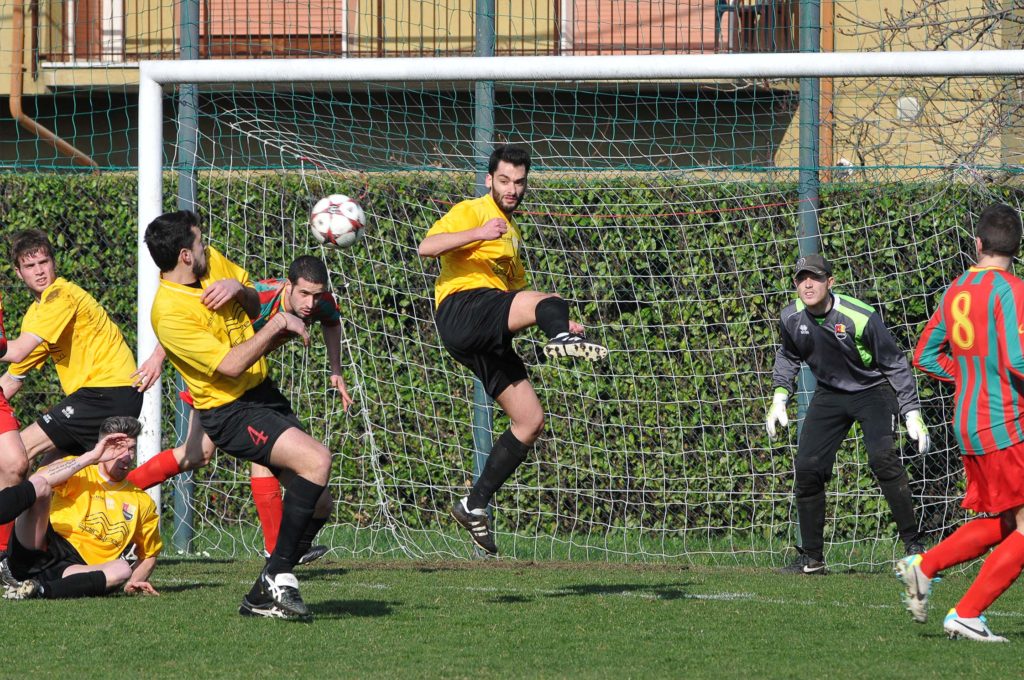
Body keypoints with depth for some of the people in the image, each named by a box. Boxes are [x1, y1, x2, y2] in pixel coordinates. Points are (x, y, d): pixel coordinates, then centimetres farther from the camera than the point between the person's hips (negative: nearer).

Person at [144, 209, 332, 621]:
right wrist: (277, 325, -20)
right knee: (316, 460, -29)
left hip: (264, 393, 9)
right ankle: (277, 581, -21)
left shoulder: (214, 263, 2)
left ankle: (263, 597, 15)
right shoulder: (169, 312, -22)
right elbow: (231, 365, -25)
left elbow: (256, 302, 18)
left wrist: (239, 289, -5)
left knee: (317, 503, 5)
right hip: (230, 412, -9)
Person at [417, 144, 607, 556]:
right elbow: (426, 247, -10)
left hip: (489, 337, 8)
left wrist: (558, 322, 25)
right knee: (549, 302, -34)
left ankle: (475, 506, 9)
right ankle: (560, 337, -72)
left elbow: (515, 293, 40)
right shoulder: (472, 212, 7)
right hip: (462, 308, -8)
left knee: (530, 420, 3)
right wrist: (479, 234, -24)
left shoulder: (512, 233, 33)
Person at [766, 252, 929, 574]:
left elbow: (895, 364, -15)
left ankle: (913, 545, -18)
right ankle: (811, 557, 9)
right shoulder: (792, 318, -10)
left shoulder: (860, 317, -25)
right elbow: (788, 355, 14)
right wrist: (779, 396, 4)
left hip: (872, 391, -5)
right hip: (829, 396, 5)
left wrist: (912, 412, -18)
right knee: (807, 467, -4)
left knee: (882, 457, -26)